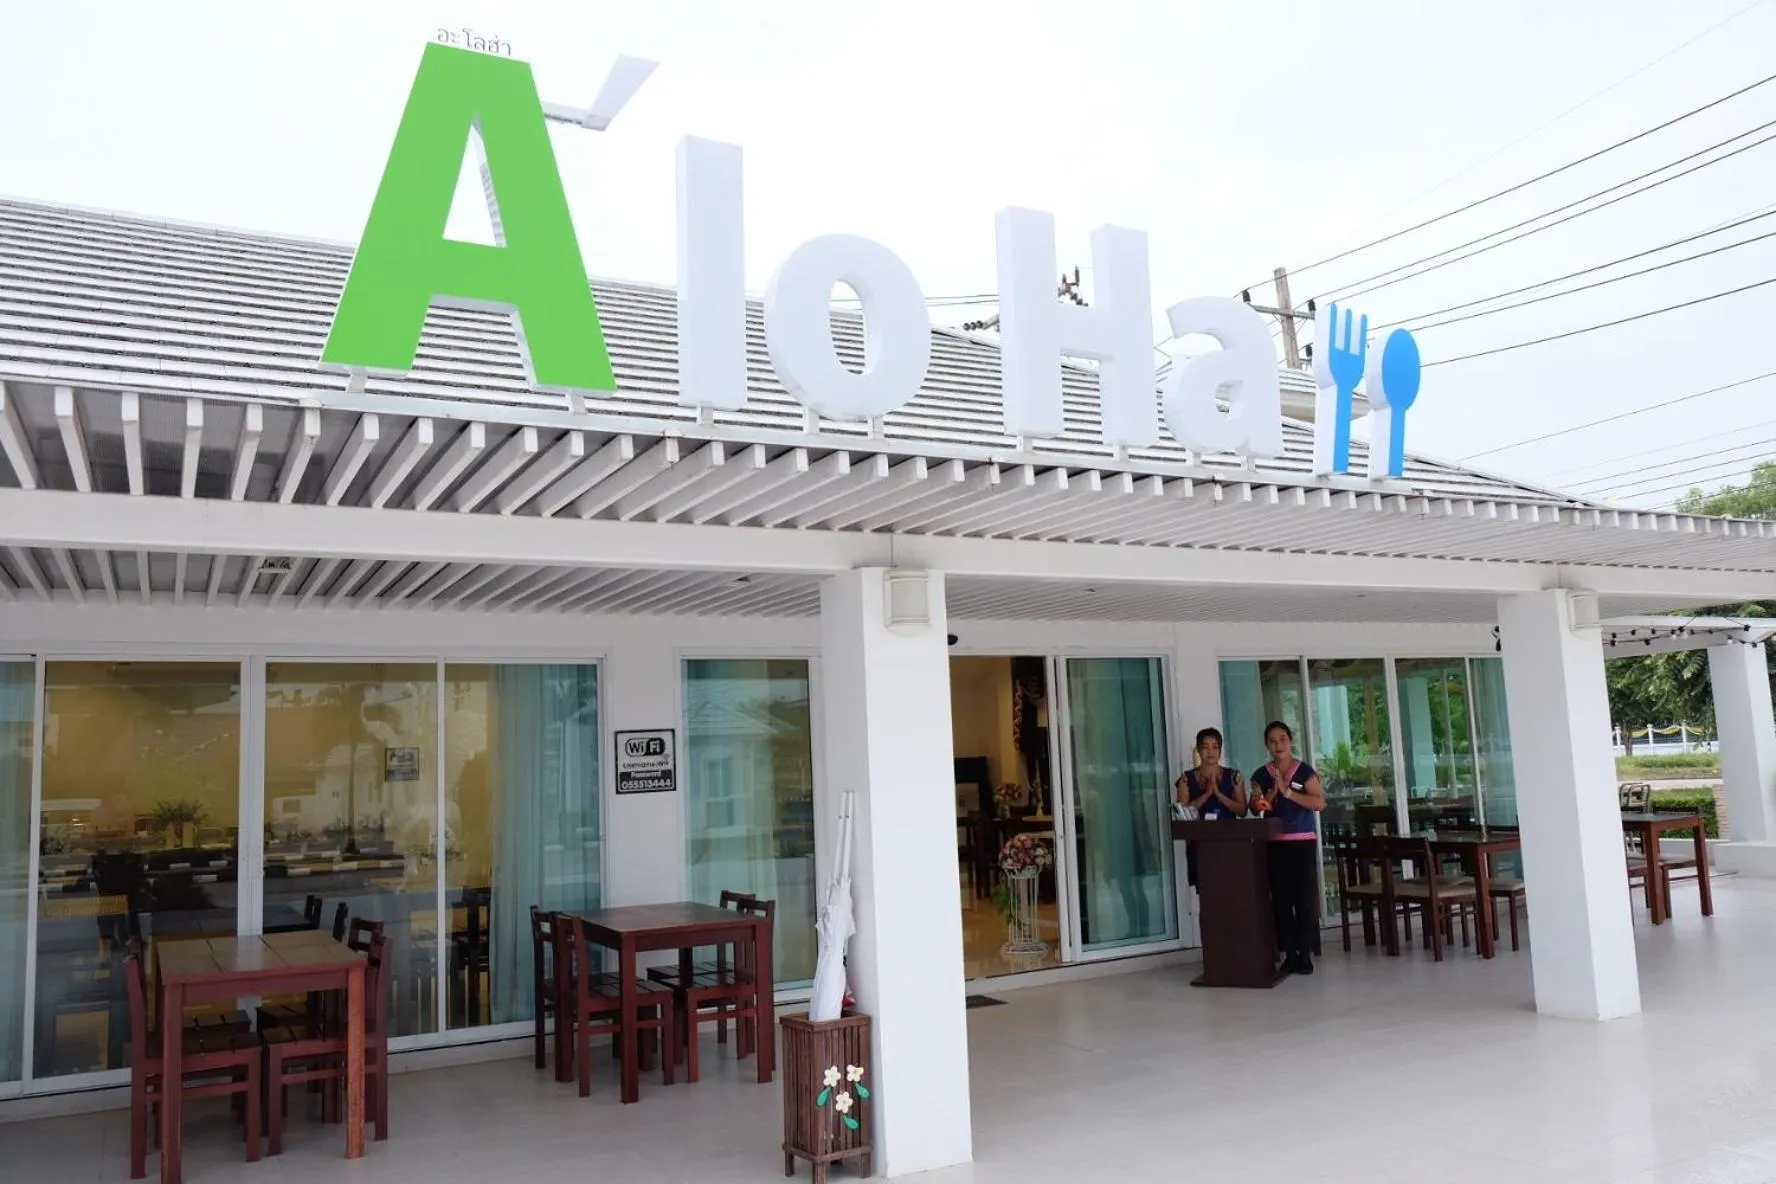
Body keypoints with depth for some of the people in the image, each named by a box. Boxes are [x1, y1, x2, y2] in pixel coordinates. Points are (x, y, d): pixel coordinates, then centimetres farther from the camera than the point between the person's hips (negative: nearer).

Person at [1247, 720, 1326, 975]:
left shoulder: (1305, 771, 1)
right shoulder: (1261, 775, 9)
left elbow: (1320, 803, -10)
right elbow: (1254, 809, 9)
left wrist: (1287, 792, -15)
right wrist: (1271, 794, -9)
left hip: (1302, 842, -2)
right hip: (1274, 843, 3)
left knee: (1305, 897, -4)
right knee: (1280, 898, 2)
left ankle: (1305, 954, 3)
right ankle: (1289, 954, 9)